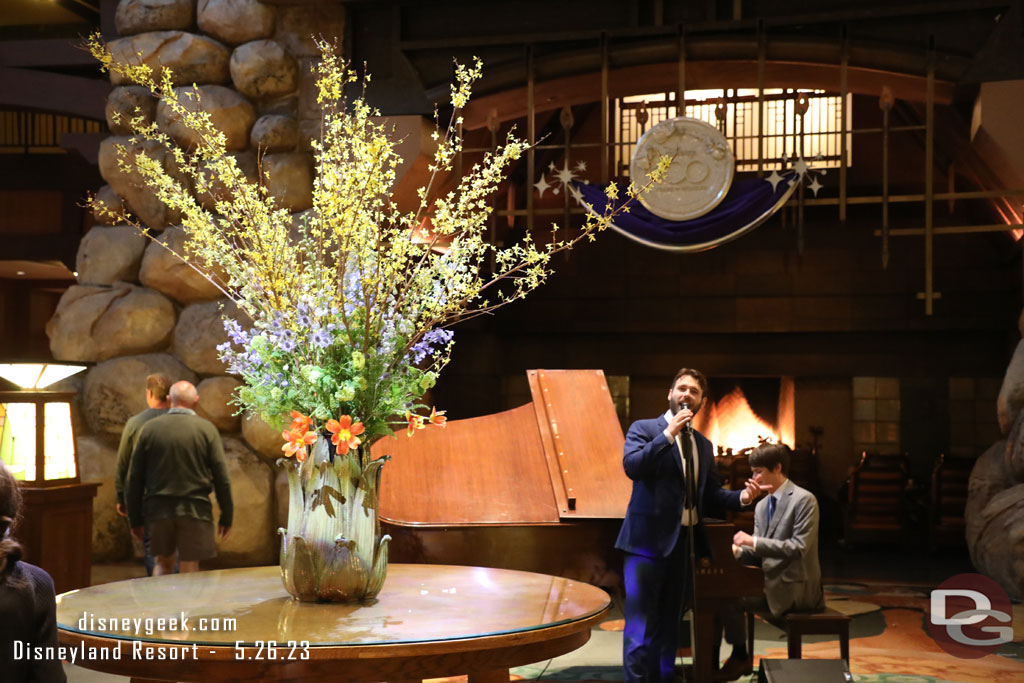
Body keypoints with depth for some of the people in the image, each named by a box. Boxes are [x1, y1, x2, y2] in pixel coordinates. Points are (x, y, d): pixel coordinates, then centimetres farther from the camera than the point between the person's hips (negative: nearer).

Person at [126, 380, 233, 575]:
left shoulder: (149, 428, 2)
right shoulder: (206, 429, -4)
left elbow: (135, 477, 4)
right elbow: (221, 477, -5)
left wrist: (135, 518, 11)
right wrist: (226, 516, 3)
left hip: (158, 508, 2)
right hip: (195, 509, -2)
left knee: (163, 563, 19)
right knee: (189, 570, 4)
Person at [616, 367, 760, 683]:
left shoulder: (703, 444, 15)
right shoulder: (644, 428, -2)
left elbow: (711, 493, 15)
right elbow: (631, 466, -20)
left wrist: (741, 497, -4)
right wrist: (669, 433, -21)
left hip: (684, 542, 6)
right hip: (649, 539, -6)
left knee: (669, 622, 15)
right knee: (641, 624, -7)